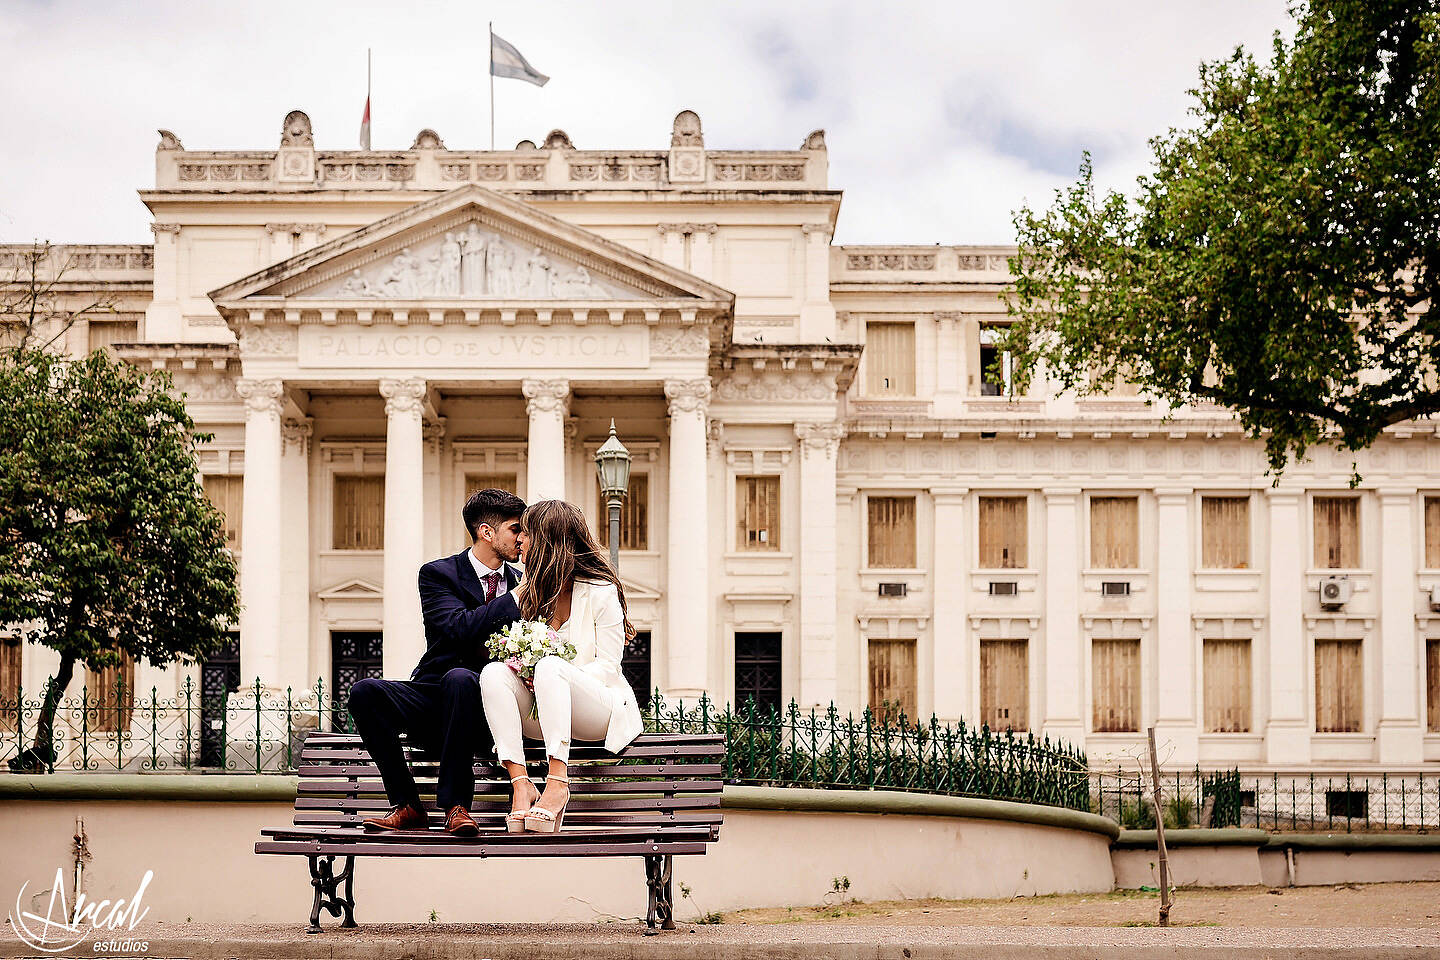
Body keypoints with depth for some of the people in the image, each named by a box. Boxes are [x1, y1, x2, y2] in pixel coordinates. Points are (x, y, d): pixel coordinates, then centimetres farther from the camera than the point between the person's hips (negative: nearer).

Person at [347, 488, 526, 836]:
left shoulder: (519, 581, 13)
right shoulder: (438, 573, 2)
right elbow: (458, 628, -16)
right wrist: (517, 598, -16)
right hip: (431, 700, 0)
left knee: (459, 677, -36)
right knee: (365, 691, -26)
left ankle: (455, 804, -30)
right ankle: (406, 805, -19)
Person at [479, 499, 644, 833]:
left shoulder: (600, 590, -4)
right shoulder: (524, 595, 12)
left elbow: (607, 666, -8)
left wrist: (547, 676, -21)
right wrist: (516, 667, -14)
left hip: (597, 710, -5)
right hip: (539, 713, 5)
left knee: (549, 666, -35)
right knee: (493, 672, -24)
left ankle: (557, 783, -42)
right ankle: (520, 783, -36)